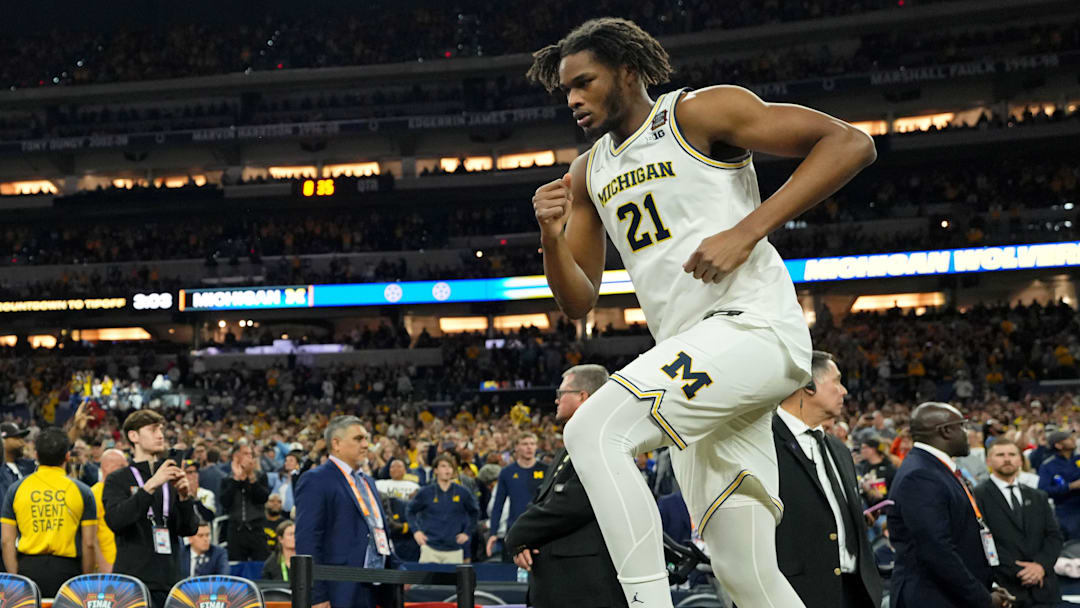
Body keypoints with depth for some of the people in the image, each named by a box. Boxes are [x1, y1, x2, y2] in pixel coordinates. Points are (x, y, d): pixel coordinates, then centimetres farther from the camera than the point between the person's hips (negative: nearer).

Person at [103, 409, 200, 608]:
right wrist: (150, 486, -22)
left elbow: (189, 529, 9)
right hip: (132, 579, -4)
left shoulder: (171, 480, 16)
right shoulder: (117, 480, 4)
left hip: (169, 582, 4)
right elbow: (115, 520, -16)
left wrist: (184, 497, -9)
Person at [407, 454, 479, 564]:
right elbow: (410, 512, 13)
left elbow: (474, 513, 16)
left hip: (454, 550, 1)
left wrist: (467, 532, 8)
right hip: (430, 548, -1)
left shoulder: (462, 493, 3)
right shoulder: (426, 492, 1)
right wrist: (416, 531, 1)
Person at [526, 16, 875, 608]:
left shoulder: (700, 113, -1)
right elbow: (577, 303, 20)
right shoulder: (588, 173, 20)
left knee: (593, 431, -24)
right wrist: (551, 237, -1)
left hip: (753, 326, -8)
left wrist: (747, 232, -16)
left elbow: (850, 143, -8)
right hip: (695, 358, 8)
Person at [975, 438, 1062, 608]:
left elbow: (1054, 535, 11)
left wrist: (1041, 564, -8)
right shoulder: (978, 496, -2)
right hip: (1004, 589, -5)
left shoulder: (1039, 497, 18)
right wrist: (1018, 572, -14)